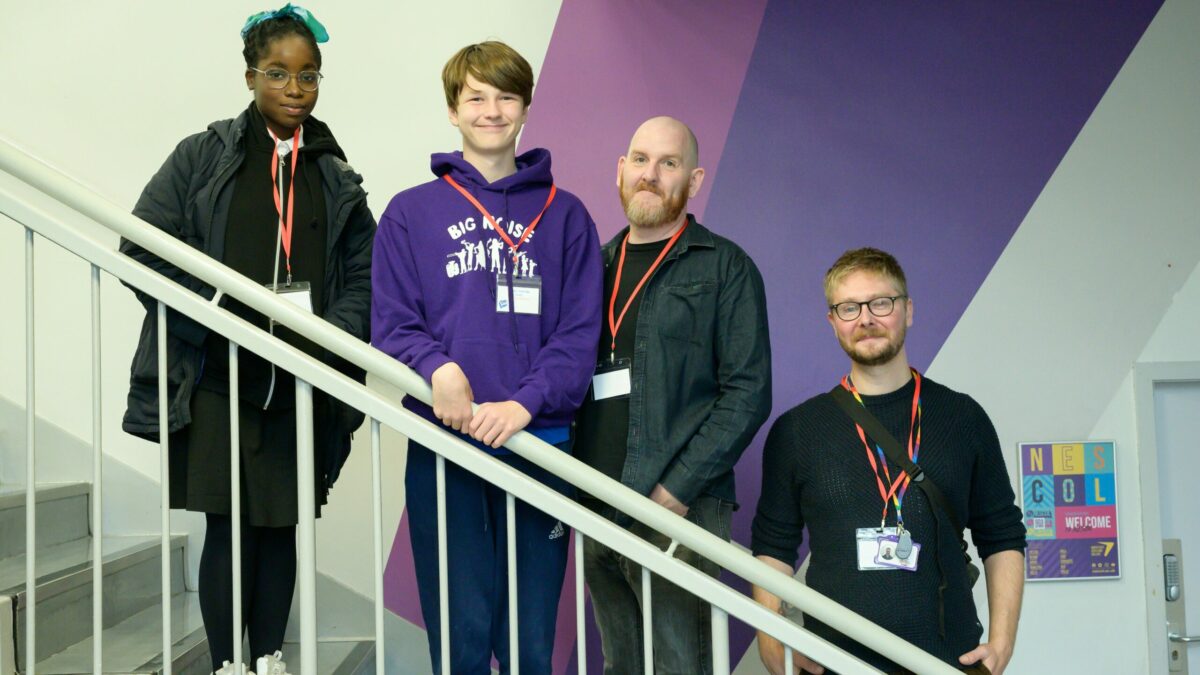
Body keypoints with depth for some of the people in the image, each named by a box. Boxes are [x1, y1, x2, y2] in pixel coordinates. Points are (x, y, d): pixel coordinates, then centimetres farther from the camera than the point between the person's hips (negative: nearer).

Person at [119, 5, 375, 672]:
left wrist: (324, 341, -11)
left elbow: (364, 278, 7)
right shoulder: (203, 157, 2)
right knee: (230, 529, -1)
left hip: (298, 388, 3)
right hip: (218, 384, -2)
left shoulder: (336, 178, 11)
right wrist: (220, 324, -15)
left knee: (281, 528, 9)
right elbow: (143, 249, -5)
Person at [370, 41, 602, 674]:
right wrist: (439, 368, -18)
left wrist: (524, 403, -14)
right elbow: (391, 327, 3)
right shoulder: (411, 212, 9)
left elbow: (579, 335, 2)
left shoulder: (564, 214, 10)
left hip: (539, 447, 1)